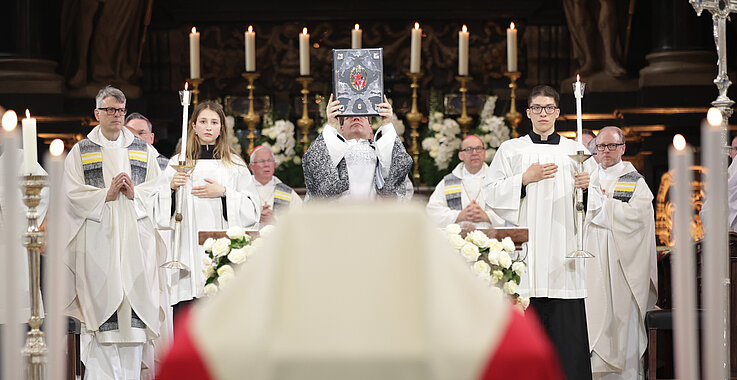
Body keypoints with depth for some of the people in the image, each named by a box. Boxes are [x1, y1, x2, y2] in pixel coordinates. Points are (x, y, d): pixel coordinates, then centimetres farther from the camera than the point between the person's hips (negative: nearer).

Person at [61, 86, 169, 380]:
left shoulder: (144, 151, 13)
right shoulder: (81, 152, 7)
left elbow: (158, 190, 8)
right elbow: (72, 193, -1)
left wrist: (135, 194, -11)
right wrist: (106, 195, -13)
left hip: (136, 237, 2)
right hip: (98, 238, -2)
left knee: (135, 297, -3)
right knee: (101, 299, -7)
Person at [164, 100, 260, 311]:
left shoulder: (234, 164, 11)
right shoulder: (178, 162, 13)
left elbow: (252, 210, 6)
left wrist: (223, 192, -6)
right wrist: (171, 187, -10)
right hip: (188, 251, 1)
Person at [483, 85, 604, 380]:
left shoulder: (575, 151, 15)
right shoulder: (510, 150, 13)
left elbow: (596, 203, 13)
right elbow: (492, 193, 4)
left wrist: (586, 186, -8)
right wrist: (526, 178, -7)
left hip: (562, 252, 1)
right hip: (524, 250, -1)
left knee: (567, 328, -7)